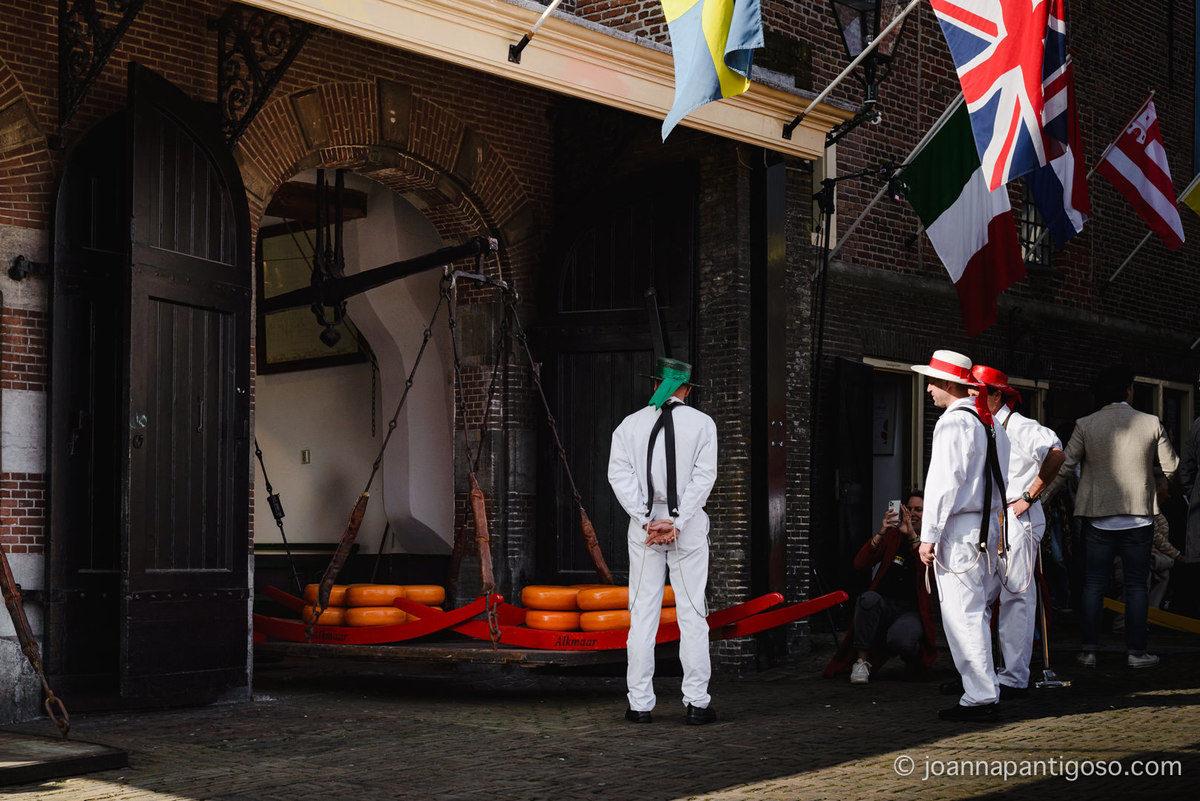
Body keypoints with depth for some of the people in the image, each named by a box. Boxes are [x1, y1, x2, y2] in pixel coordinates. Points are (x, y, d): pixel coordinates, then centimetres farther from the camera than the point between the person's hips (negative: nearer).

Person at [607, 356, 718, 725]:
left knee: (642, 613, 3)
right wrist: (675, 523, -12)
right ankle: (696, 702, 0)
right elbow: (704, 475, -8)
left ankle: (640, 704, 3)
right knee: (692, 612, 1)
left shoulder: (630, 424, 7)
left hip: (644, 522, 1)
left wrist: (646, 521, -9)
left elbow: (619, 473, -4)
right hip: (688, 523, -1)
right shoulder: (702, 423, 2)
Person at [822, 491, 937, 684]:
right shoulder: (892, 536, 12)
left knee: (899, 639, -35)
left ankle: (916, 662, 3)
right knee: (868, 598, -34)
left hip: (912, 611, -2)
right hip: (882, 606, 2)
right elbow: (859, 564, -1)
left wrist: (913, 536, -26)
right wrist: (880, 535, -15)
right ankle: (862, 662, -23)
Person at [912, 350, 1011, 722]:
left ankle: (980, 698, -5)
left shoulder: (953, 423, -14)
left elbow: (943, 483, -18)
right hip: (989, 525, 9)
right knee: (978, 612, 16)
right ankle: (985, 691, 24)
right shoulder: (991, 423, 15)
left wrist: (929, 535, -15)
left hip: (960, 528, -9)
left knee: (963, 615, -6)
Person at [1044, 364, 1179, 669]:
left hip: (1098, 516, 1)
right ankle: (1136, 652, 7)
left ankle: (1089, 650, 5)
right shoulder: (1151, 424, -4)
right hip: (1139, 516, 0)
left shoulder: (1085, 426, -4)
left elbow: (1064, 467, -3)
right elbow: (1171, 468, 4)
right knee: (1136, 585, 6)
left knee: (1093, 584, 6)